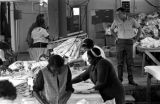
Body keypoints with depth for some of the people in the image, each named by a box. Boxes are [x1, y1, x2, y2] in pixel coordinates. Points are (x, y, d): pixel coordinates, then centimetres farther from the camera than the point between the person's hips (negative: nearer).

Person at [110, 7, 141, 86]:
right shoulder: (116, 20, 0)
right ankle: (119, 80, 6)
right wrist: (116, 37, 6)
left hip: (129, 43, 0)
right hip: (120, 42, 0)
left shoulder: (131, 20, -3)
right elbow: (111, 29, 17)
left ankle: (131, 80, 8)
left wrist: (136, 38, 5)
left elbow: (139, 28, 12)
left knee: (130, 62, 0)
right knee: (120, 61, 0)